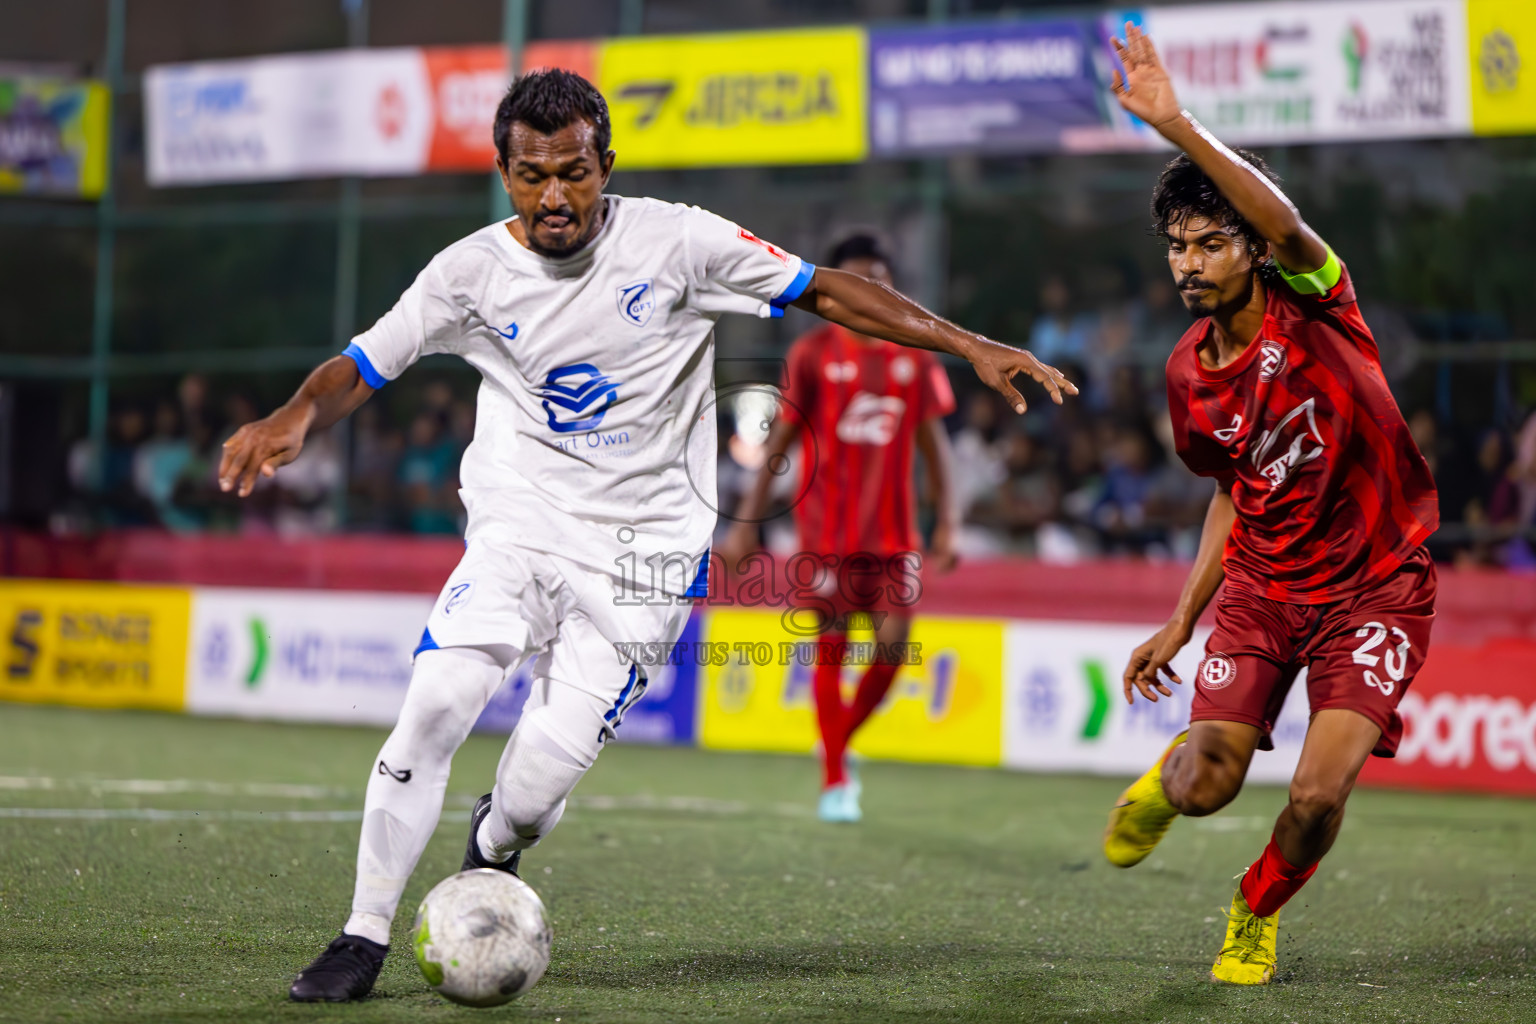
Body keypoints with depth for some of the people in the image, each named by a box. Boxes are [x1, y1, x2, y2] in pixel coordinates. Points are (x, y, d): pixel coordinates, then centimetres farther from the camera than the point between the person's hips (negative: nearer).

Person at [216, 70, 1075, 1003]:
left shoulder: (675, 242, -8)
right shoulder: (473, 271, -4)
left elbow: (824, 291, -4)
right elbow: (363, 367, -1)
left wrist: (970, 347, -9)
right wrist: (295, 417, -24)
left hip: (642, 550, -1)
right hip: (519, 524, 1)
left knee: (551, 761, -12)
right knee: (438, 702, -20)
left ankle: (494, 846, 27)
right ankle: (366, 939, -5)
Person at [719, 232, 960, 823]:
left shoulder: (915, 358, 8)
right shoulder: (814, 354, 0)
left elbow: (933, 442, 11)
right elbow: (779, 440, 1)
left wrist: (948, 521, 2)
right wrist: (746, 520, -3)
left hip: (892, 529, 3)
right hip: (826, 528, -3)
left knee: (892, 643, -6)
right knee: (831, 649, -1)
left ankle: (839, 743, 18)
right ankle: (834, 781, 8)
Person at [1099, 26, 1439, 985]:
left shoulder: (1315, 308, -14)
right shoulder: (1190, 374, 1)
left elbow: (1285, 222, -38)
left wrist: (1178, 127, -49)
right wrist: (1183, 620, 14)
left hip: (1375, 588, -4)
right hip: (1262, 584, 4)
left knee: (1320, 792, -17)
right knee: (1208, 785, -8)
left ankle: (1257, 914, 16)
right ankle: (1169, 774, 33)